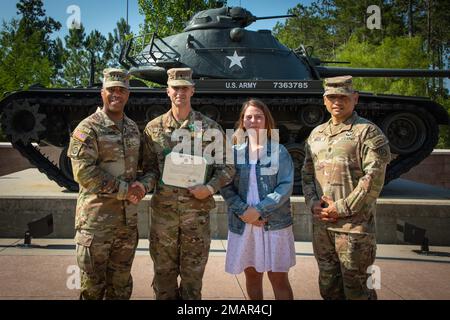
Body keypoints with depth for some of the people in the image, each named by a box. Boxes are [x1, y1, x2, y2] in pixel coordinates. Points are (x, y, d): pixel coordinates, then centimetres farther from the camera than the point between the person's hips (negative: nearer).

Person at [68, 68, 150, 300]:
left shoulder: (133, 128, 11)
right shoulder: (88, 128, -8)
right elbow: (84, 172, -17)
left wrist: (140, 185, -5)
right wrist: (124, 190, -17)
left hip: (128, 219, 6)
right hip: (96, 219, -6)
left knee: (122, 285, 17)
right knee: (93, 287, 6)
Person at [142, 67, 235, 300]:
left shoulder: (210, 128, 0)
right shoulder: (154, 128, 5)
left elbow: (226, 167, 1)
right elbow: (148, 167, 9)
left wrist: (210, 188, -14)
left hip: (197, 210, -1)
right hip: (163, 211, 1)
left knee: (193, 273, 10)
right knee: (164, 272, 12)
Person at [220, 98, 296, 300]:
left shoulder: (279, 151, -1)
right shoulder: (235, 152, 5)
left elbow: (286, 186, -9)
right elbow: (225, 187, 1)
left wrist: (259, 210, -17)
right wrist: (243, 211, -14)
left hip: (274, 223, -2)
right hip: (243, 224, 2)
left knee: (279, 278, 2)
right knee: (252, 275, 13)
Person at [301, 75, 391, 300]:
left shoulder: (367, 131, -5)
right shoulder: (316, 134, 15)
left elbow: (374, 177, -14)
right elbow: (307, 173, 16)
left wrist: (342, 208, -15)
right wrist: (313, 203, -1)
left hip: (354, 224, -6)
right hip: (321, 224, 6)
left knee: (356, 289, 3)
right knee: (328, 285, 17)